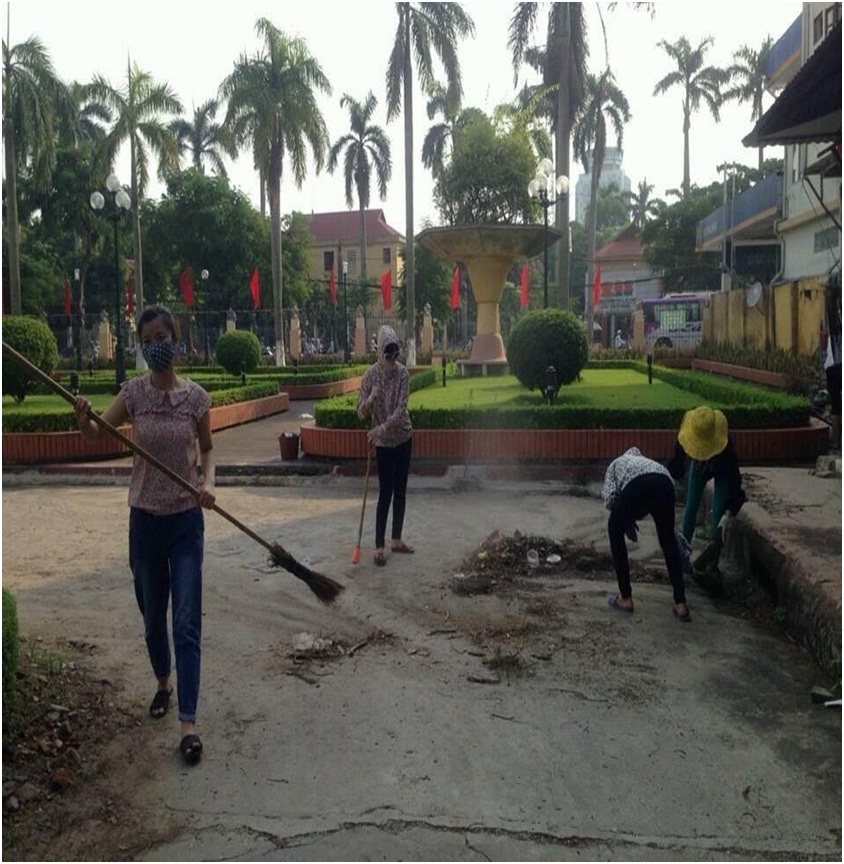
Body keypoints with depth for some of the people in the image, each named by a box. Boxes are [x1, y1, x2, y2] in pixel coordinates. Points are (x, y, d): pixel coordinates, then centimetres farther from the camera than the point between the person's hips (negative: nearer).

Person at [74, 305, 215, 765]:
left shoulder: (195, 396, -5)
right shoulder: (134, 391, -3)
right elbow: (95, 433, -12)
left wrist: (208, 482, -12)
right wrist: (82, 417, -35)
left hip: (186, 519, -2)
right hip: (145, 519, 2)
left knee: (186, 623, -4)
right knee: (153, 618, 17)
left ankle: (188, 722, 0)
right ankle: (163, 683, 43)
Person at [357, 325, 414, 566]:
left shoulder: (402, 373, -7)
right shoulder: (370, 376, -13)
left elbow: (401, 410, -14)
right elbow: (361, 413, -11)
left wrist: (382, 428, -27)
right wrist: (370, 400, -32)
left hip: (403, 437, 4)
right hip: (383, 442, -4)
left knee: (400, 491, 10)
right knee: (385, 493, -5)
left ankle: (396, 539, 21)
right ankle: (379, 546, 3)